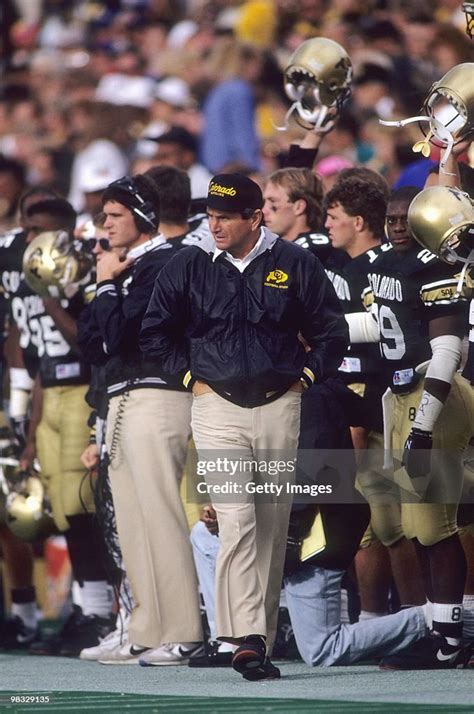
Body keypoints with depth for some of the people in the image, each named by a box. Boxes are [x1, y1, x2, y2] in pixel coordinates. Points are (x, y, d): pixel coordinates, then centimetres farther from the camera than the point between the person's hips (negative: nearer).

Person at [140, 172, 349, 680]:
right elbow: (154, 333, 13)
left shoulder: (294, 265, 2)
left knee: (273, 528, 4)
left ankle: (261, 636, 13)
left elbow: (331, 332, 12)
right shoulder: (189, 266, 2)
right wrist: (189, 374, 6)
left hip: (280, 407, 2)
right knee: (238, 521, -16)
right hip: (218, 406, -1)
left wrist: (305, 376, 4)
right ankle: (247, 641, -23)